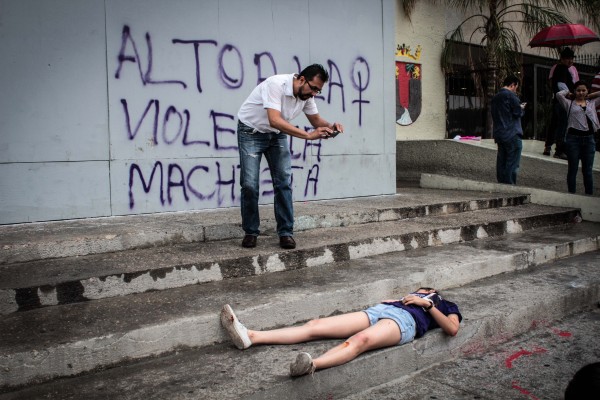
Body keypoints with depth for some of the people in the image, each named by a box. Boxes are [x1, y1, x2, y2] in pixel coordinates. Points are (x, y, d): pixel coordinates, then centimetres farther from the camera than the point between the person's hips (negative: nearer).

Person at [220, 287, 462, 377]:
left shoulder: (447, 306, 28)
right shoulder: (417, 294, 42)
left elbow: (452, 329, 7)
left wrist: (427, 304, 2)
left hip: (405, 320, -6)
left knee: (362, 339, -40)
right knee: (316, 326, -13)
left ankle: (312, 365, -68)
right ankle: (250, 337, -26)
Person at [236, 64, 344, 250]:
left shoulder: (306, 94, -10)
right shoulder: (276, 84, -32)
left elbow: (316, 119, 4)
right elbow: (275, 120, -42)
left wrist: (330, 126, -19)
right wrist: (308, 135, -46)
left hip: (277, 134, 6)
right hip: (251, 132, -6)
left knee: (284, 182, -3)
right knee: (249, 184, -9)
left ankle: (285, 232, 4)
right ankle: (250, 232, 6)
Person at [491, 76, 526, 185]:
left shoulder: (495, 97, 16)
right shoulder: (510, 95, -9)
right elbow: (518, 112, -14)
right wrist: (522, 108, 8)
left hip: (499, 134, 8)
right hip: (512, 134, -8)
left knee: (501, 162, 10)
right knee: (512, 164, -7)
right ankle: (509, 185, -9)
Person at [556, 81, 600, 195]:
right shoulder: (569, 104, 5)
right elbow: (559, 94, -9)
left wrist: (590, 96, 13)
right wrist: (569, 93, 8)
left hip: (589, 139, 3)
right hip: (574, 138, -3)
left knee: (588, 170, 8)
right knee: (573, 169, 6)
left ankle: (589, 194, 14)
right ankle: (571, 194, 14)